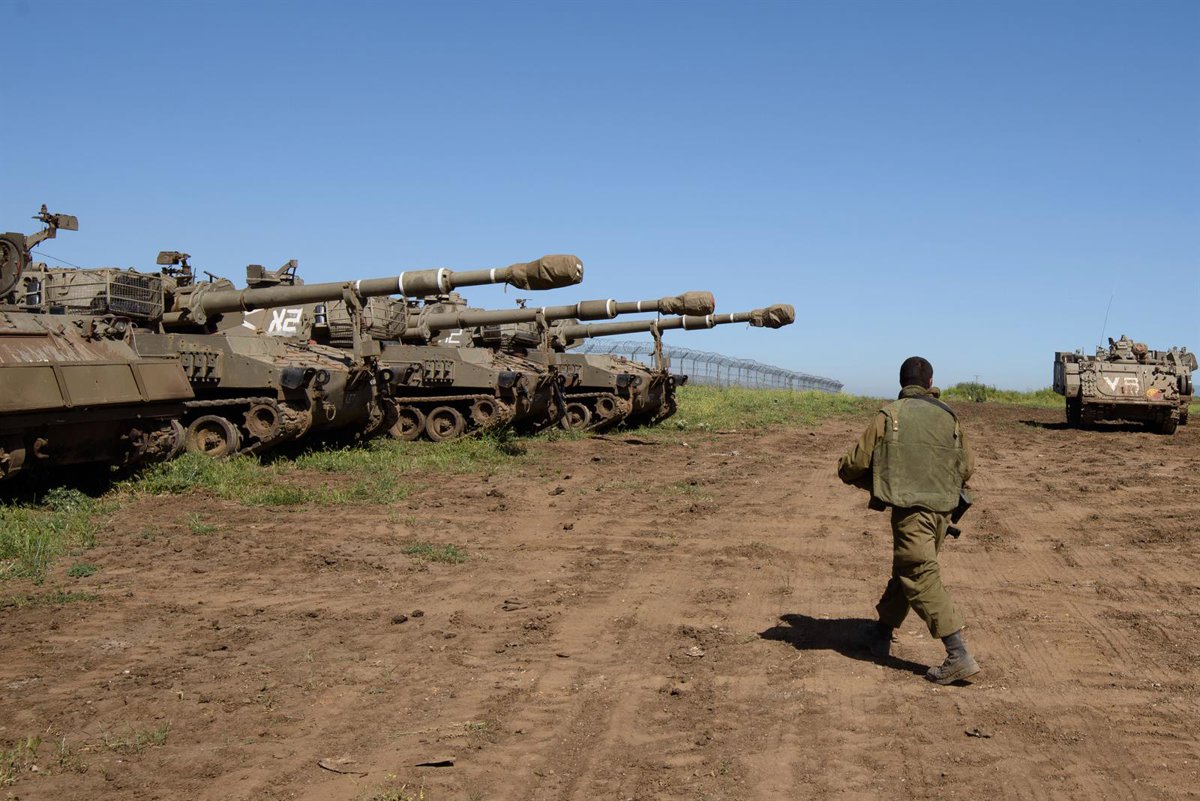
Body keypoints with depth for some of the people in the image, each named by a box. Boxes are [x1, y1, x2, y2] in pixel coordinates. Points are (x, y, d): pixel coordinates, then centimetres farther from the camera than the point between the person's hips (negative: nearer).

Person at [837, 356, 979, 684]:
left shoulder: (890, 415, -3)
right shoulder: (947, 416, 9)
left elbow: (852, 466, -4)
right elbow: (967, 467, 15)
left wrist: (875, 483, 16)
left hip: (910, 507, -6)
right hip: (942, 508, 6)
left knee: (921, 578, -6)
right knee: (906, 571, 21)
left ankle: (959, 656, -14)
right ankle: (881, 633, 35)